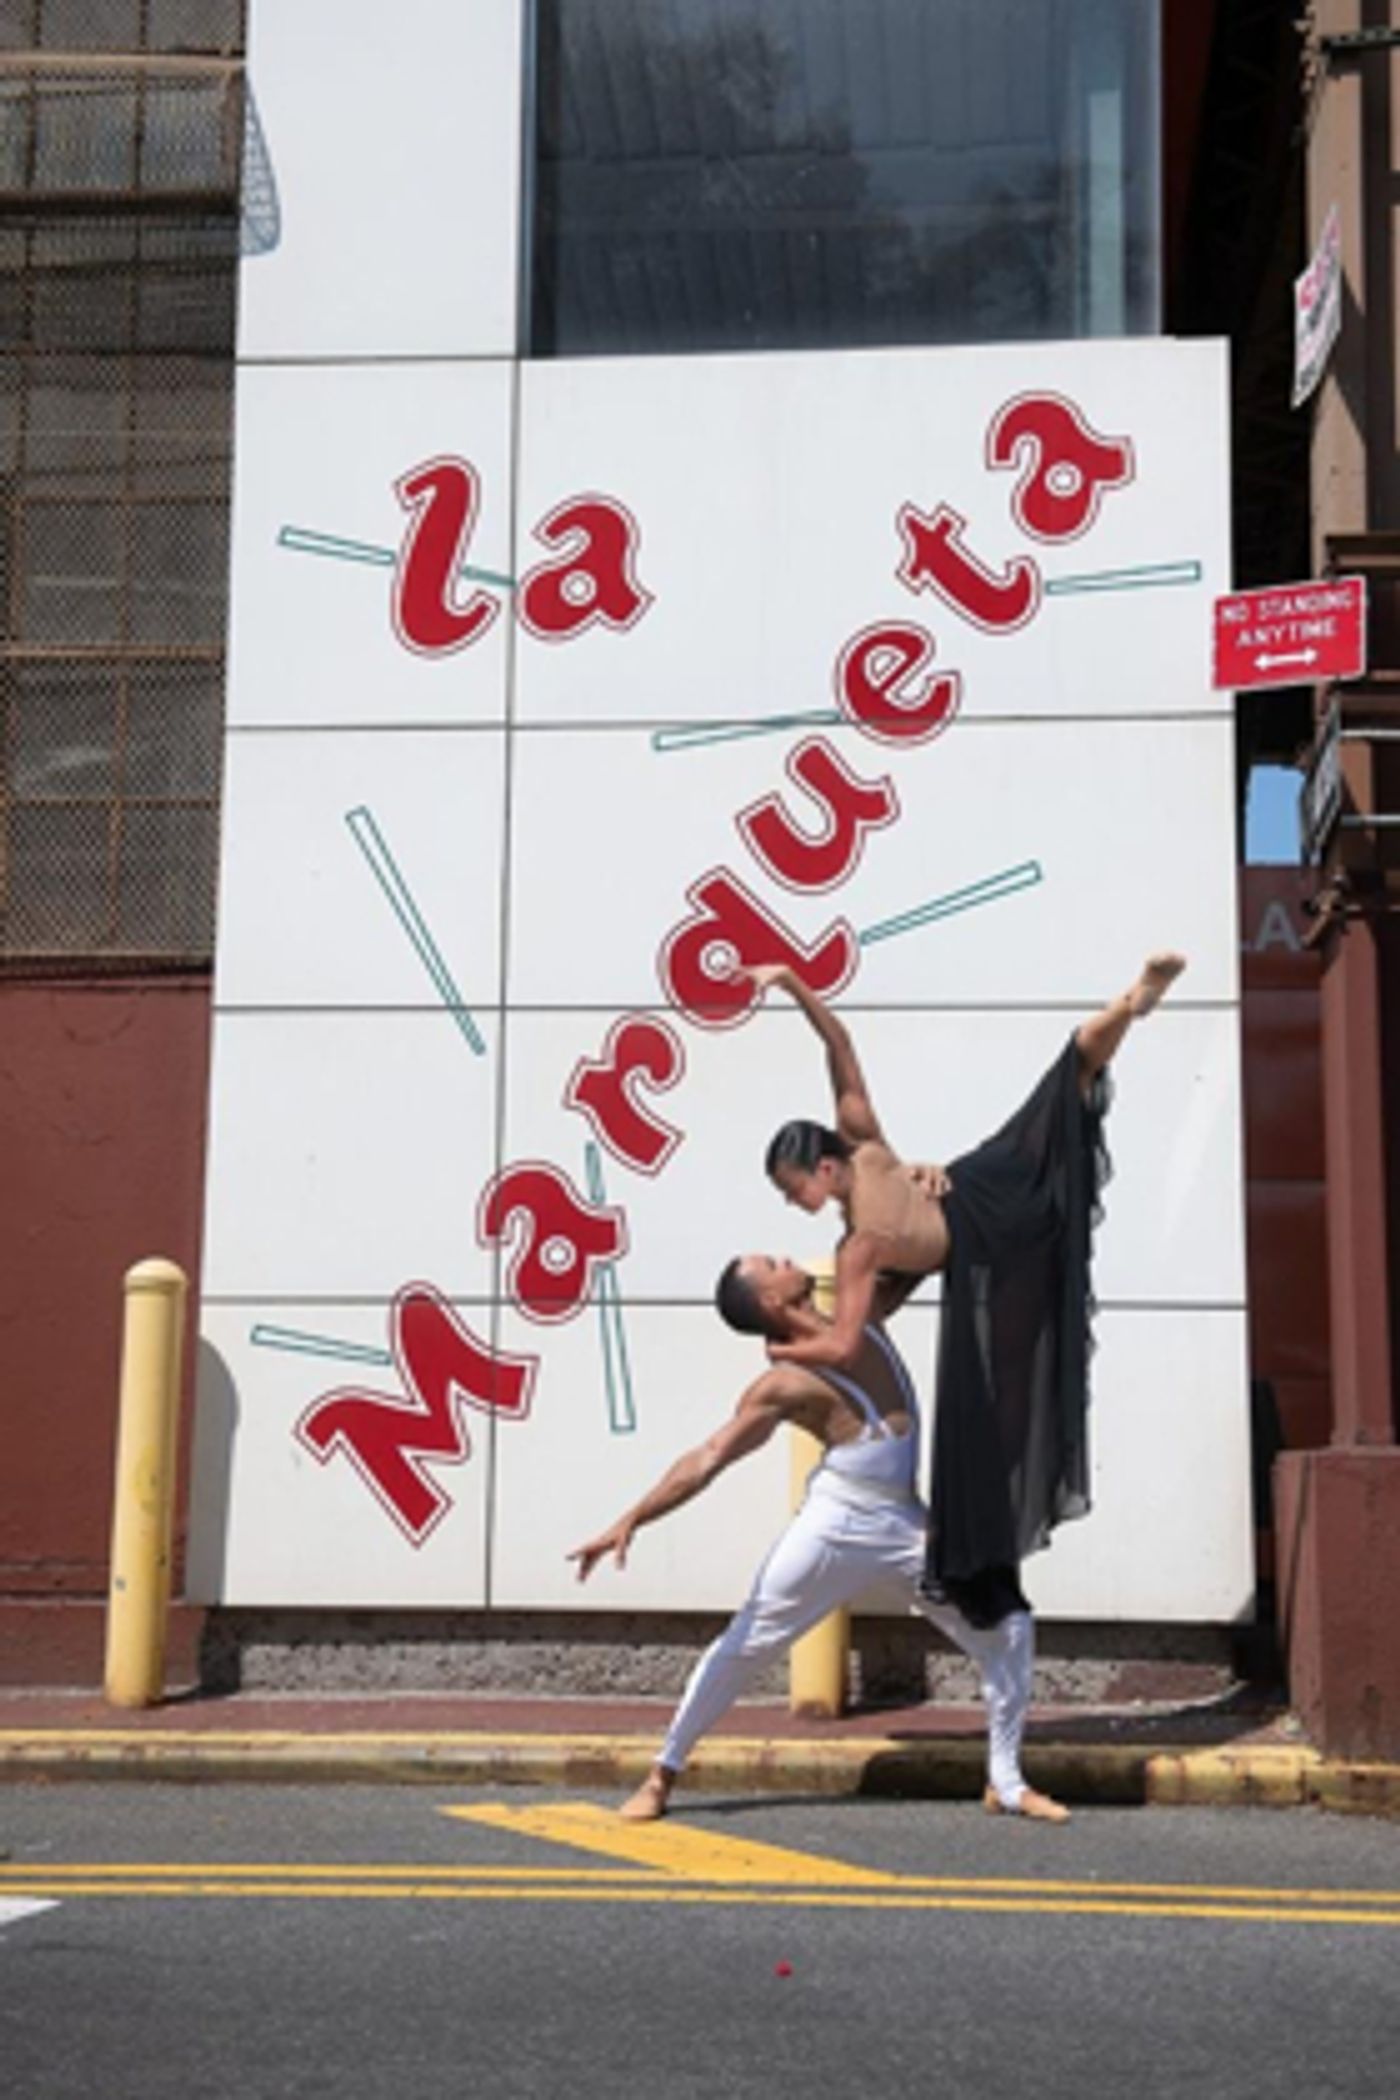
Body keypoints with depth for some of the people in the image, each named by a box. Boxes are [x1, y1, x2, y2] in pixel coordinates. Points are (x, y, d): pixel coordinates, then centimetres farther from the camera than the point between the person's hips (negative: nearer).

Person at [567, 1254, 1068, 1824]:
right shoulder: (786, 1383, -12)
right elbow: (708, 1459, -17)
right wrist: (631, 1520, -25)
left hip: (907, 1522, 6)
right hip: (838, 1520, -6)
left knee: (1006, 1630, 2)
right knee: (744, 1644, -1)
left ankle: (1006, 1784, 13)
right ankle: (663, 1774, 14)